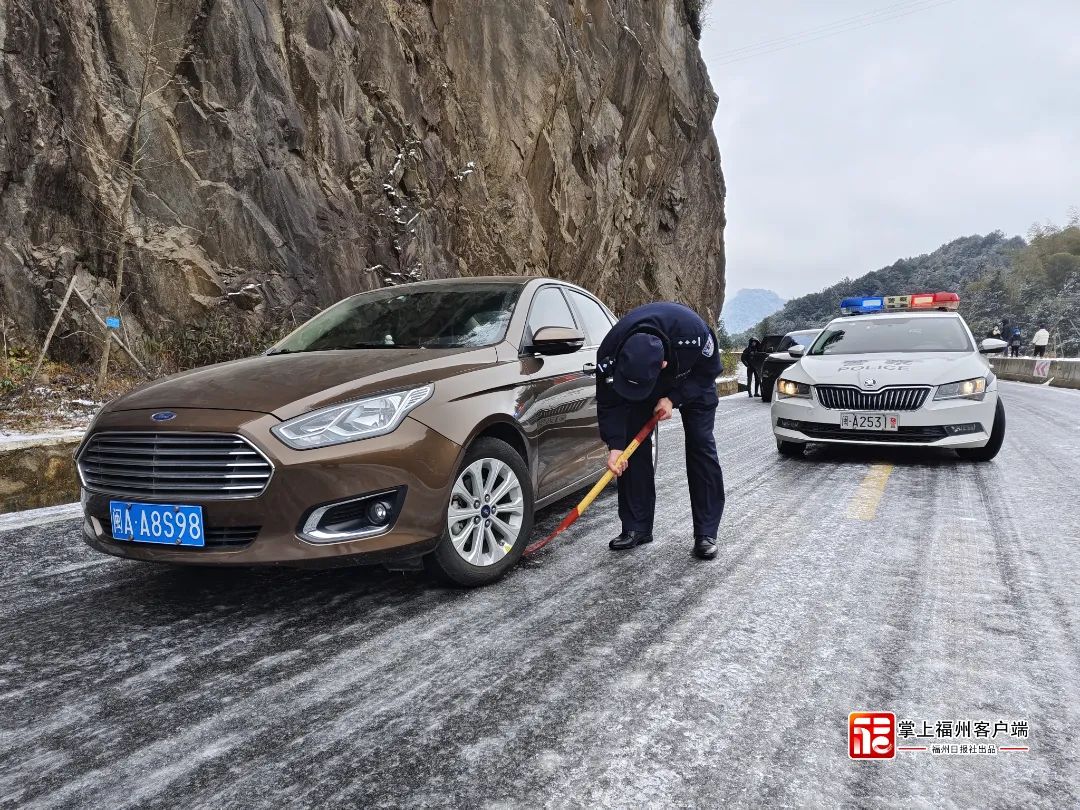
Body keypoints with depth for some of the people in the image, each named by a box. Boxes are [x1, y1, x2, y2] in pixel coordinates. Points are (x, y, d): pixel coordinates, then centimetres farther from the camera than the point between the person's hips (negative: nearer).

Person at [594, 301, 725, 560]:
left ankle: (706, 533, -3)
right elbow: (609, 403, -22)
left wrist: (673, 398, -29)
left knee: (701, 446, -9)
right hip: (643, 384, 2)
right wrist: (614, 445, -31)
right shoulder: (610, 354, -38)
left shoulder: (694, 332, -43)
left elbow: (709, 371, -21)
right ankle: (636, 528, 4)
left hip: (693, 382, -1)